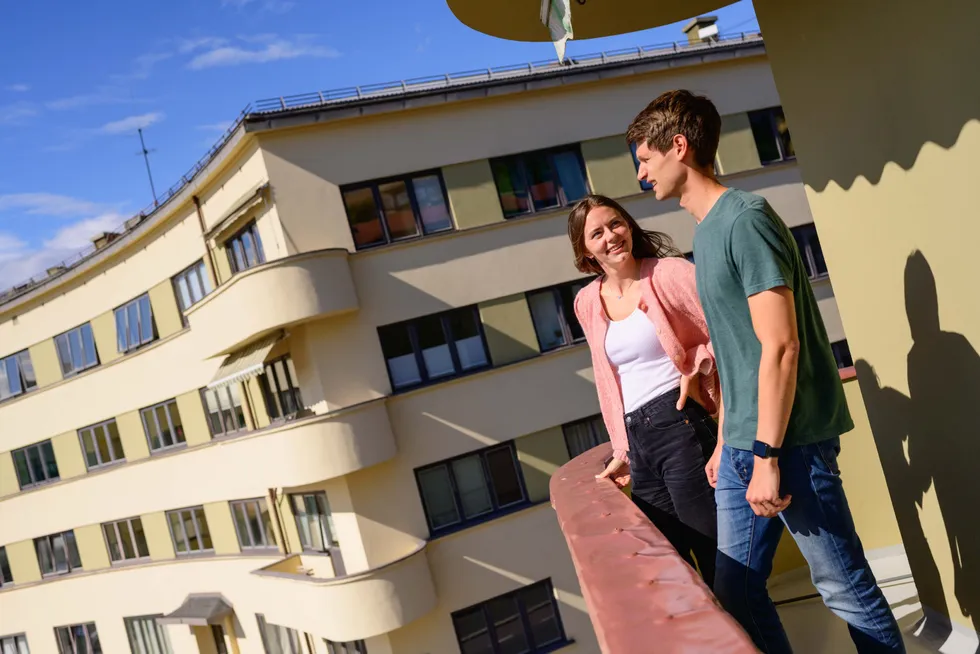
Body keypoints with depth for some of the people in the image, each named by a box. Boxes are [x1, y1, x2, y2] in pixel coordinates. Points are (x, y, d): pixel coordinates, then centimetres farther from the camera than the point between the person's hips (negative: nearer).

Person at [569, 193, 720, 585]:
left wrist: (697, 366, -17)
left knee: (716, 554, -1)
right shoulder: (588, 303, 12)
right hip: (637, 439, 6)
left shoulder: (668, 273, -5)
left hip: (679, 425, -6)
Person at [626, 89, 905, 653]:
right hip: (744, 446, 9)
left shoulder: (744, 219, -13)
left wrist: (767, 456, -19)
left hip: (789, 440, -9)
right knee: (736, 591, 13)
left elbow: (780, 346, -19)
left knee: (847, 589, 3)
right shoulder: (706, 232, 15)